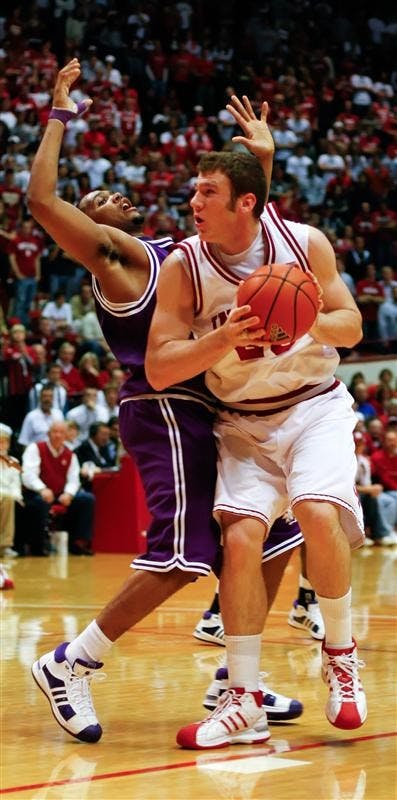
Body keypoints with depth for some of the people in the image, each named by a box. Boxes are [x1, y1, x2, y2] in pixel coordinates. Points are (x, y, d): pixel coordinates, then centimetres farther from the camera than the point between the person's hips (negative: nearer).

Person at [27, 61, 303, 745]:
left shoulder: (171, 252, 24)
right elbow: (41, 200, -16)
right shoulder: (110, 252, -1)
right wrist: (60, 116, -7)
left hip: (206, 411, 9)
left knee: (269, 540, 8)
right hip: (165, 410, -9)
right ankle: (68, 665, -8)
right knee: (181, 554, -17)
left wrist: (262, 161, 23)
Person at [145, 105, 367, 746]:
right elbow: (158, 368, -14)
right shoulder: (182, 266, -12)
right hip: (243, 421, 1)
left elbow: (351, 325, -2)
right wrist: (225, 338, -30)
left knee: (318, 513, -24)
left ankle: (340, 655, 1)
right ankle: (243, 702, -4)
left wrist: (308, 321, -24)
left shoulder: (305, 243, -11)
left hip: (316, 405, -1)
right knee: (240, 537, -15)